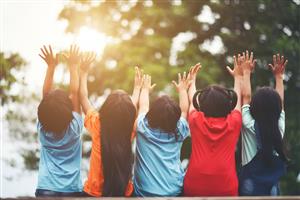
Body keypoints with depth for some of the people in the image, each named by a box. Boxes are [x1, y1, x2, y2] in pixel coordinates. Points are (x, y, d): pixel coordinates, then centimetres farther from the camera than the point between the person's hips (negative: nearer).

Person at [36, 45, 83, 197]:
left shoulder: (43, 129, -7)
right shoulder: (74, 127, -12)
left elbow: (45, 93, -1)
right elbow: (75, 93, -5)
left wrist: (51, 66, 0)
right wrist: (73, 66, 0)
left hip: (45, 190, 2)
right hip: (72, 190, -1)